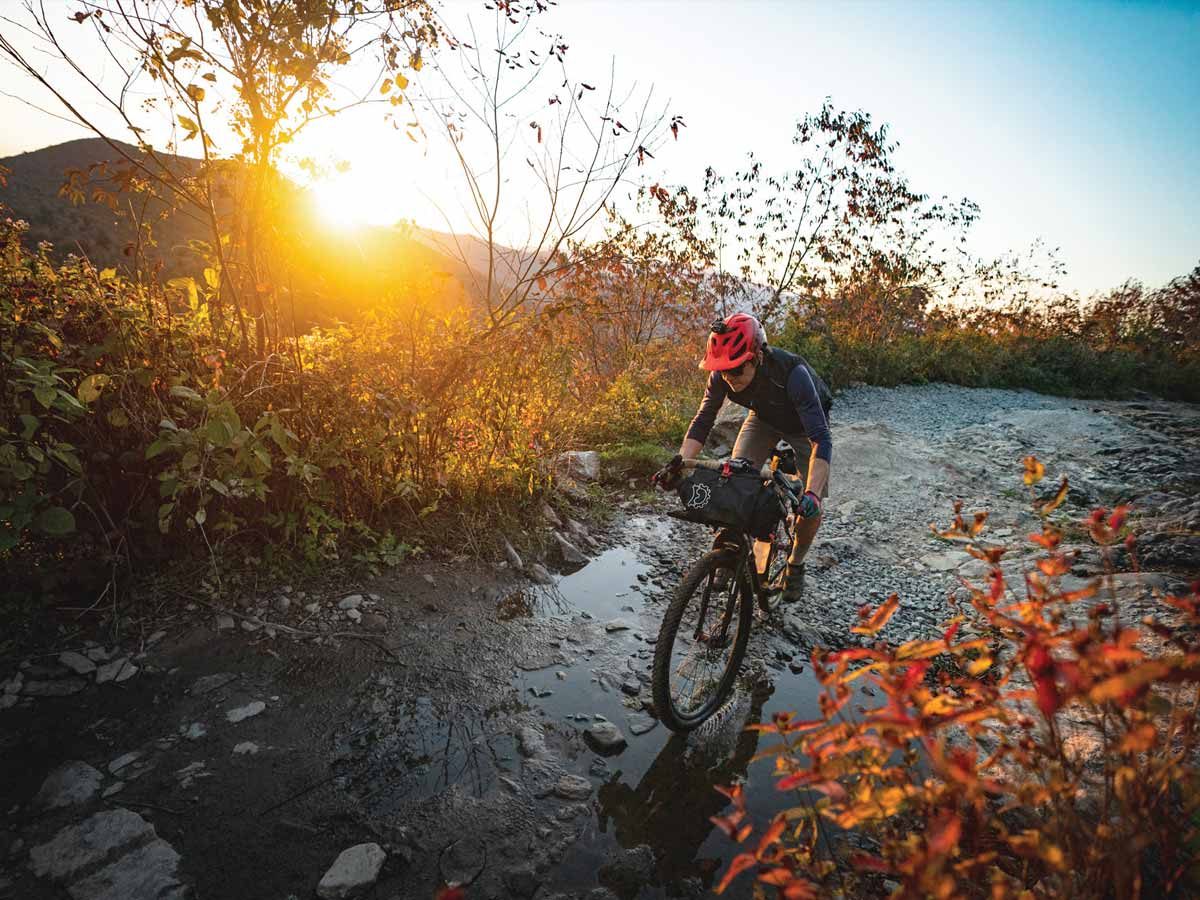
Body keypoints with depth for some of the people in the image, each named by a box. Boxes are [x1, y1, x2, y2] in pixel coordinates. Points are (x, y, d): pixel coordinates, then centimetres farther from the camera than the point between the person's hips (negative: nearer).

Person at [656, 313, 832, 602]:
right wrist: (679, 461, -34)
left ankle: (795, 565, 16)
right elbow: (702, 421, -19)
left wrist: (812, 493, -55)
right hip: (764, 418, 3)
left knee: (811, 508, -11)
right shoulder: (722, 375, -29)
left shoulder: (792, 373, -42)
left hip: (804, 423, -3)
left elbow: (821, 439, -44)